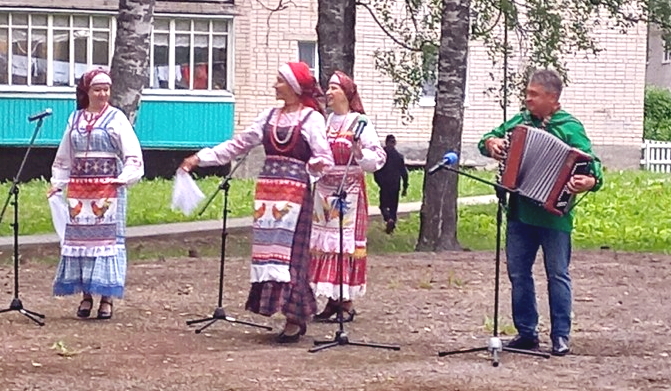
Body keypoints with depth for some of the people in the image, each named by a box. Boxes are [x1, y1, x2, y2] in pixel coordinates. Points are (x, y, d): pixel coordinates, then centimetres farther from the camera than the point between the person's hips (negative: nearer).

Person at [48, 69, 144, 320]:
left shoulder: (116, 119, 1)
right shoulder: (75, 119, 12)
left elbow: (132, 155, -5)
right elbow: (64, 157, 18)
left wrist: (126, 178, -18)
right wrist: (58, 183, 11)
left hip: (108, 189, -4)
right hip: (79, 189, 4)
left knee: (107, 237, -4)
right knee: (80, 237, 3)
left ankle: (106, 298, -2)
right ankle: (85, 295, 9)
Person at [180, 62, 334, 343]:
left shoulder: (311, 119, -2)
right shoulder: (270, 117, 15)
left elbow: (324, 159, -7)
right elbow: (238, 145, 17)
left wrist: (318, 165, -31)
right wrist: (201, 158, 13)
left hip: (295, 192, -6)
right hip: (267, 190, 6)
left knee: (290, 251, -9)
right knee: (267, 249, 2)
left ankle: (295, 318, -3)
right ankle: (291, 314, 7)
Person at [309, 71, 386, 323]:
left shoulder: (359, 122, -5)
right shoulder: (325, 121, 12)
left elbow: (378, 157, -12)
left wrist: (360, 153, -28)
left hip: (349, 190, -6)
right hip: (324, 190, 6)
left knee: (346, 242, -4)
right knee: (323, 242, 5)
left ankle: (347, 303, 0)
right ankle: (332, 300, 12)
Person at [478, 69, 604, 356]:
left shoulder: (570, 127, -6)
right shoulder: (520, 122, 11)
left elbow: (591, 164, -13)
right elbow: (488, 140, 23)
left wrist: (590, 181, -34)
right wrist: (490, 143, -1)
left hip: (554, 214, -6)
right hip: (520, 213, 6)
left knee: (557, 275, 1)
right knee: (518, 273, 8)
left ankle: (561, 336, 7)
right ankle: (526, 332, 18)